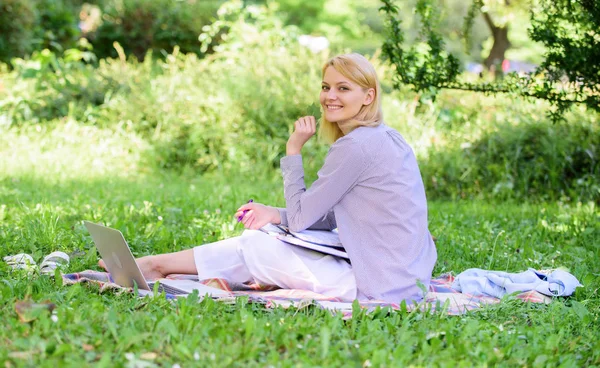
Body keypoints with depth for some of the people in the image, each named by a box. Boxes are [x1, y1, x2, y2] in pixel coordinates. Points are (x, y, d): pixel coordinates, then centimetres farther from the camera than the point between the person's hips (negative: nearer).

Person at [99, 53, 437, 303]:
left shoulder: (356, 146, -17)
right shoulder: (385, 138, 14)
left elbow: (300, 218, -10)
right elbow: (333, 217, 17)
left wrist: (294, 150, -2)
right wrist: (278, 215, 6)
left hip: (380, 283, -9)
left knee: (251, 247, 0)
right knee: (262, 238, 16)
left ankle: (154, 265, 17)